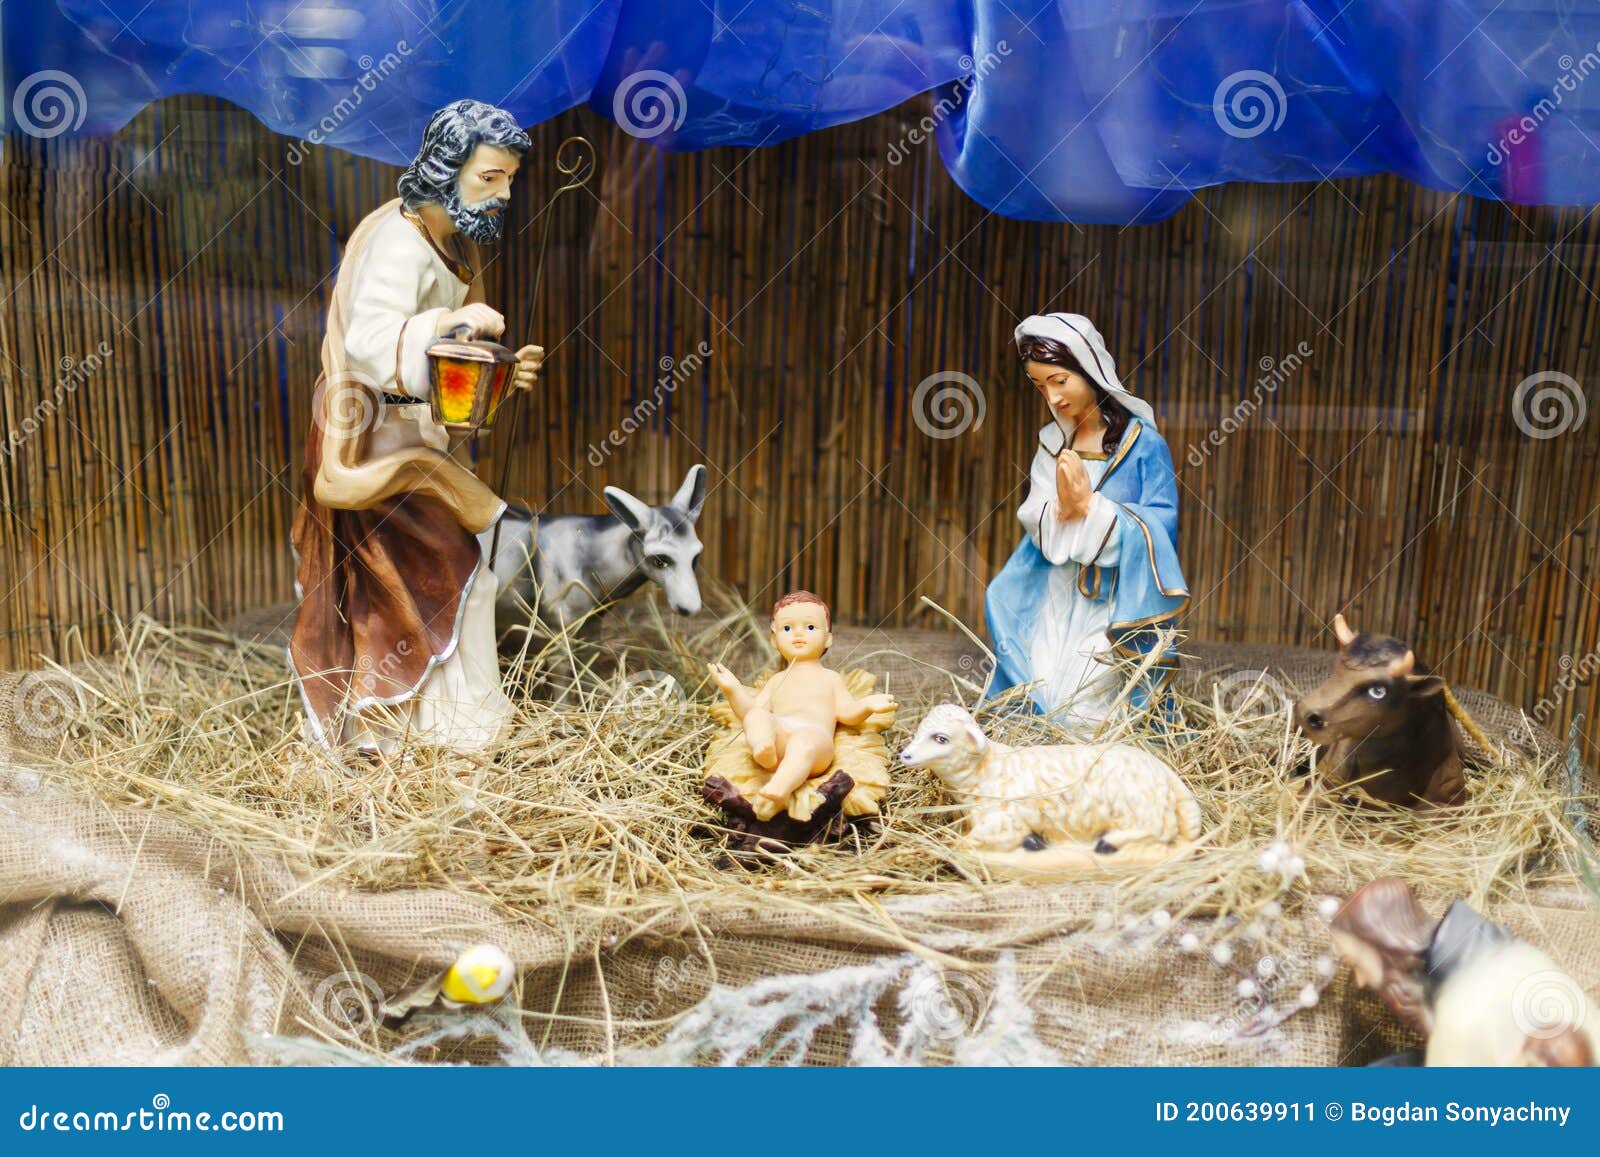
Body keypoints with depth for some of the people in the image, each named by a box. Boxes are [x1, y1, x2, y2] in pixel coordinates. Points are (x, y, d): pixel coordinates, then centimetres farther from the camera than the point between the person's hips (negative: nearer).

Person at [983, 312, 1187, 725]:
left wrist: (1089, 506, -19)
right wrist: (1058, 507, -18)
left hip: (1118, 608, -4)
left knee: (1091, 708, -7)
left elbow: (1161, 531, -12)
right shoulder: (1052, 443, 7)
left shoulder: (1143, 444, -8)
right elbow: (1032, 523, 4)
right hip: (1054, 604, 4)